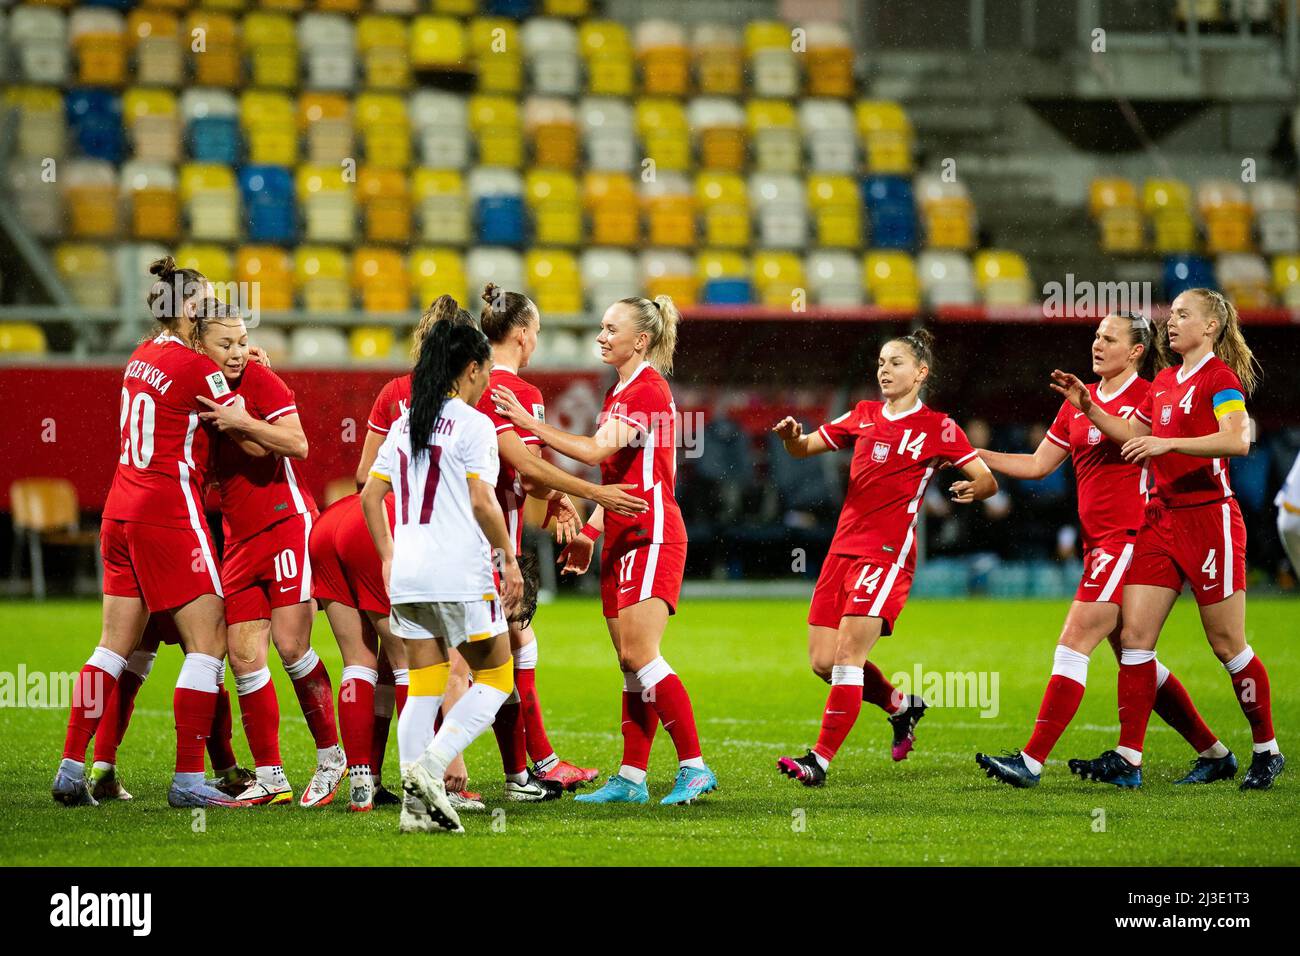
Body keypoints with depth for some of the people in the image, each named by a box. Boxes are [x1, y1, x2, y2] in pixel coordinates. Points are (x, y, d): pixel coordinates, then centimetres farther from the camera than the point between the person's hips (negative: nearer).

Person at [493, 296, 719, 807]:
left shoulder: (648, 388, -12)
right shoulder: (619, 391, 18)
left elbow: (598, 451, -22)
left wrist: (530, 424, -21)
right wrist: (590, 531, 19)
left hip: (651, 537, -9)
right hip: (623, 538, 9)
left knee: (640, 655, -15)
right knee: (631, 663, 7)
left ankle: (694, 767, -12)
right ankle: (632, 778, 8)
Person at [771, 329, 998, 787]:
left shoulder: (936, 427, -1)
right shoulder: (863, 416, 14)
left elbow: (989, 481, -1)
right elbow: (803, 448, 18)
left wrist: (975, 488, -25)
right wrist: (791, 435, -7)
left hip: (888, 553, -6)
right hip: (844, 546, 6)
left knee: (847, 656, -15)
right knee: (822, 661, 4)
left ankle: (821, 759, -12)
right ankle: (901, 705, 28)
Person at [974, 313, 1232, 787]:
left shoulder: (1149, 397, -8)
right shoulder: (1078, 401, 15)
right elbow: (1037, 464, 18)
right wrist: (971, 453, 12)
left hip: (1129, 538, -8)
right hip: (1099, 543, 8)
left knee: (1073, 643, -12)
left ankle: (1032, 761, -13)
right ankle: (1214, 753, 21)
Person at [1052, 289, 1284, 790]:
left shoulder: (1219, 377, -9)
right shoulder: (1164, 381, 15)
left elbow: (1237, 440, -25)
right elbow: (1133, 435, 27)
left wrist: (1168, 443, -30)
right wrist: (1088, 407, 14)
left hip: (1209, 519, -8)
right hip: (1161, 519, 8)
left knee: (1227, 644, 0)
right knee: (1134, 634, -2)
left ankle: (1267, 750, 15)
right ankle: (1127, 759, -3)